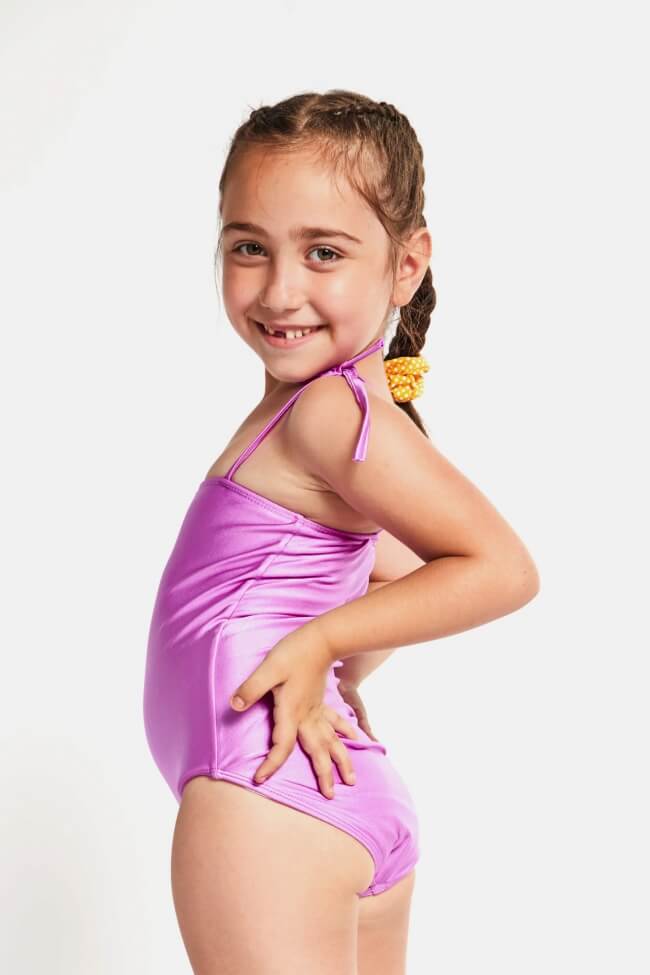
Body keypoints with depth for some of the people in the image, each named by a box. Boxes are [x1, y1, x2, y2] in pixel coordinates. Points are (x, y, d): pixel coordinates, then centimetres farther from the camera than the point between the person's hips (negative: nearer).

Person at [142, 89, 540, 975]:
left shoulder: (329, 412, -15)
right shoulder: (360, 416, 12)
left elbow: (503, 569, -19)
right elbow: (401, 570, 24)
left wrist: (323, 640, -15)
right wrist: (343, 678, 11)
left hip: (263, 794, -10)